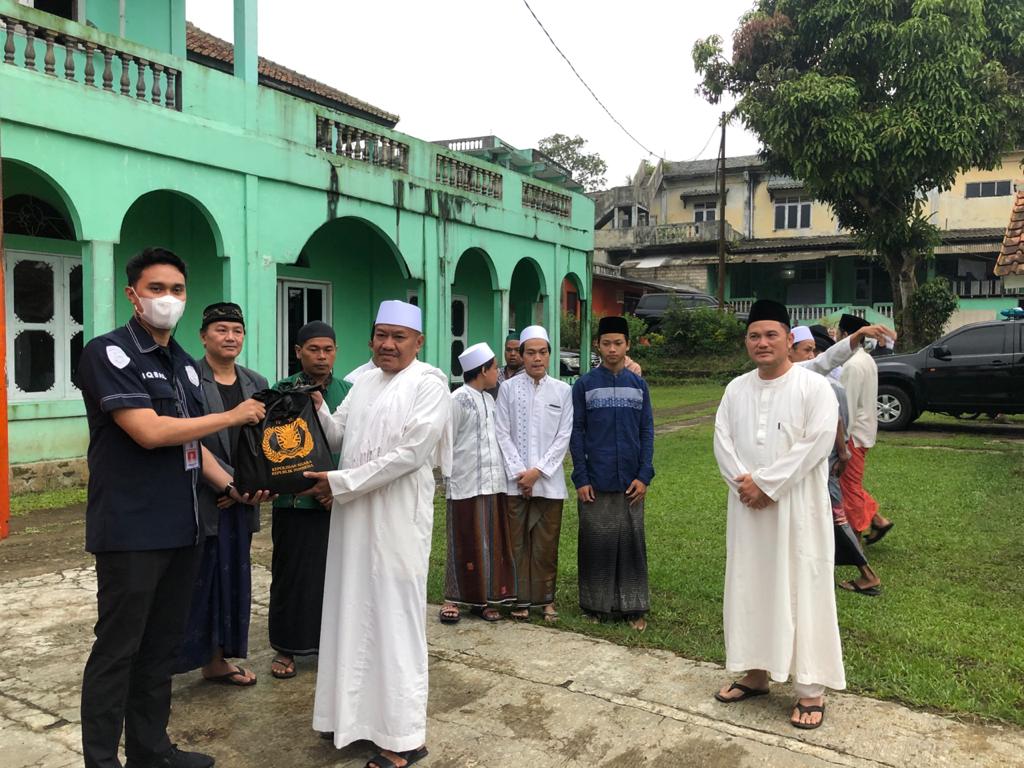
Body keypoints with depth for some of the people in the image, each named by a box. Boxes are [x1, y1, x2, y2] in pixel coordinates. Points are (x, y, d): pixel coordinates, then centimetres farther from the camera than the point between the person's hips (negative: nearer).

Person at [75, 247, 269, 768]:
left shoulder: (185, 365, 13)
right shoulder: (109, 353, -10)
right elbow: (149, 432, -20)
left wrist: (233, 486, 7)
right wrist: (234, 416, -12)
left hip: (179, 529, 8)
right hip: (129, 532, -7)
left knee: (161, 647, 16)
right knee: (116, 649, 2)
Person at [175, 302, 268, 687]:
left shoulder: (256, 383, 9)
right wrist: (236, 480, -16)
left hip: (238, 502, 6)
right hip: (199, 501, -6)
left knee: (232, 579, 13)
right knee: (191, 583, -1)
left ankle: (217, 660, 27)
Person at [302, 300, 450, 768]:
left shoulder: (429, 385, -9)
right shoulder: (364, 380, 13)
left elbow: (410, 454, -17)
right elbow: (337, 437, 14)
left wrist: (339, 483, -15)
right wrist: (318, 409, -5)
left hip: (397, 517, -6)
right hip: (353, 513, 7)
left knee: (393, 618, -1)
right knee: (353, 613, 11)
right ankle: (355, 712, 26)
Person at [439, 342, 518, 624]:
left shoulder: (489, 400, 14)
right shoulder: (457, 399, -8)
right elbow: (446, 442, -7)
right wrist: (451, 474, -5)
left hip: (493, 484, 7)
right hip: (466, 485, -7)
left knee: (493, 544, 8)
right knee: (465, 545, 1)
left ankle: (484, 598, 17)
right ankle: (454, 599, 12)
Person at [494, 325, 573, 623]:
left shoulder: (563, 391, 3)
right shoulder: (508, 388, 1)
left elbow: (564, 436, 0)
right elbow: (502, 433, -1)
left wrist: (538, 470, -8)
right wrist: (519, 472, -8)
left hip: (549, 480, 0)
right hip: (515, 480, 0)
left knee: (546, 543, 6)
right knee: (518, 541, 5)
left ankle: (546, 598, 19)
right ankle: (521, 598, 16)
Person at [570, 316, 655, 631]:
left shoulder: (638, 384, 8)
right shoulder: (584, 384, 1)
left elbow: (647, 433, 7)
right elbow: (576, 433, 0)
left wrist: (644, 475, -3)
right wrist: (581, 478, -6)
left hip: (631, 482, 2)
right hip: (595, 482, -2)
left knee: (631, 543, 6)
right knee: (596, 542, 5)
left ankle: (633, 607, 17)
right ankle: (596, 605, 17)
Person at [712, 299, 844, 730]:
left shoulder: (814, 387, -7)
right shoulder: (736, 389, 8)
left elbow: (815, 444, -16)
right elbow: (722, 441, 3)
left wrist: (764, 483, -17)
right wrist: (743, 484, -13)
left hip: (798, 509, -5)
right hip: (748, 507, 5)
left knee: (802, 591, -1)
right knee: (749, 587, 11)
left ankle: (811, 689, 10)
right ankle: (755, 673, 26)